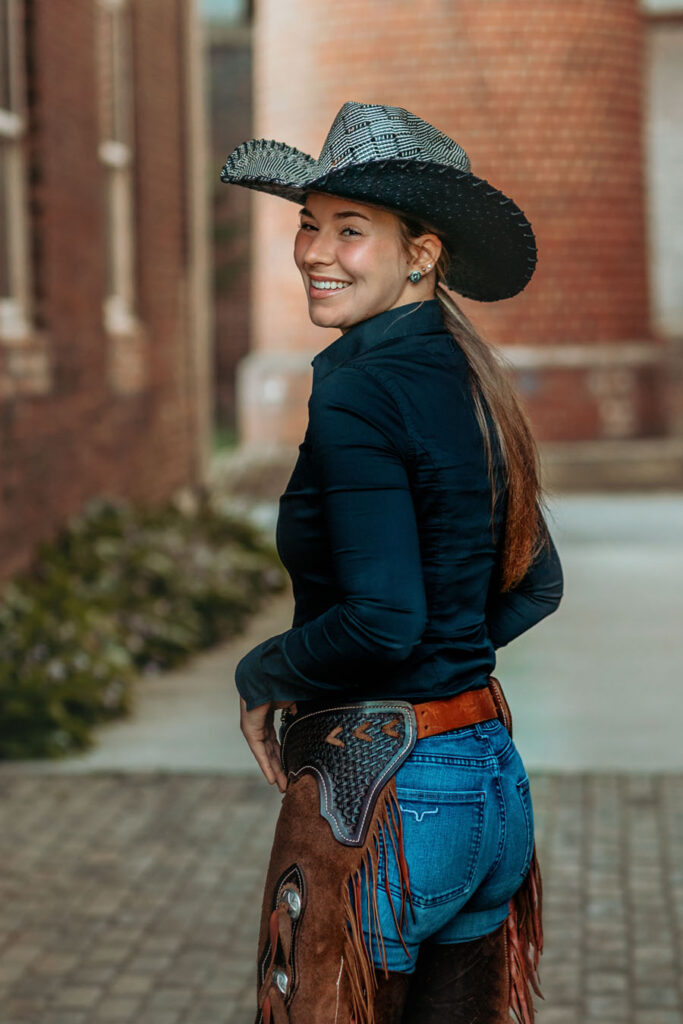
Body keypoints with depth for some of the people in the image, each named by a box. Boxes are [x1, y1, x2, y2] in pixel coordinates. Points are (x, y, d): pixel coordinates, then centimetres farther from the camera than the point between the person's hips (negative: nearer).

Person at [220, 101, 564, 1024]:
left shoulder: (357, 393, -17)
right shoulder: (467, 378, 9)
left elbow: (381, 620, -23)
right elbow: (534, 586, 17)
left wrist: (263, 677, -6)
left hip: (381, 798, -9)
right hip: (494, 774, 9)